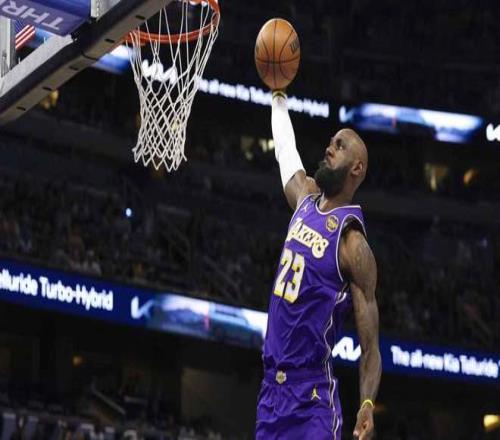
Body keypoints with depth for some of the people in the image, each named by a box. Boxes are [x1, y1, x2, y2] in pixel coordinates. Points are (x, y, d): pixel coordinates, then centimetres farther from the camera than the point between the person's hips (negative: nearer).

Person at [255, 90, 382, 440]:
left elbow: (370, 345, -12)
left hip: (312, 398, -7)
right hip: (271, 388, 7)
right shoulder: (306, 198, 9)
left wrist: (368, 405, -27)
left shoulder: (353, 243, -10)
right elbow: (286, 149, 32)